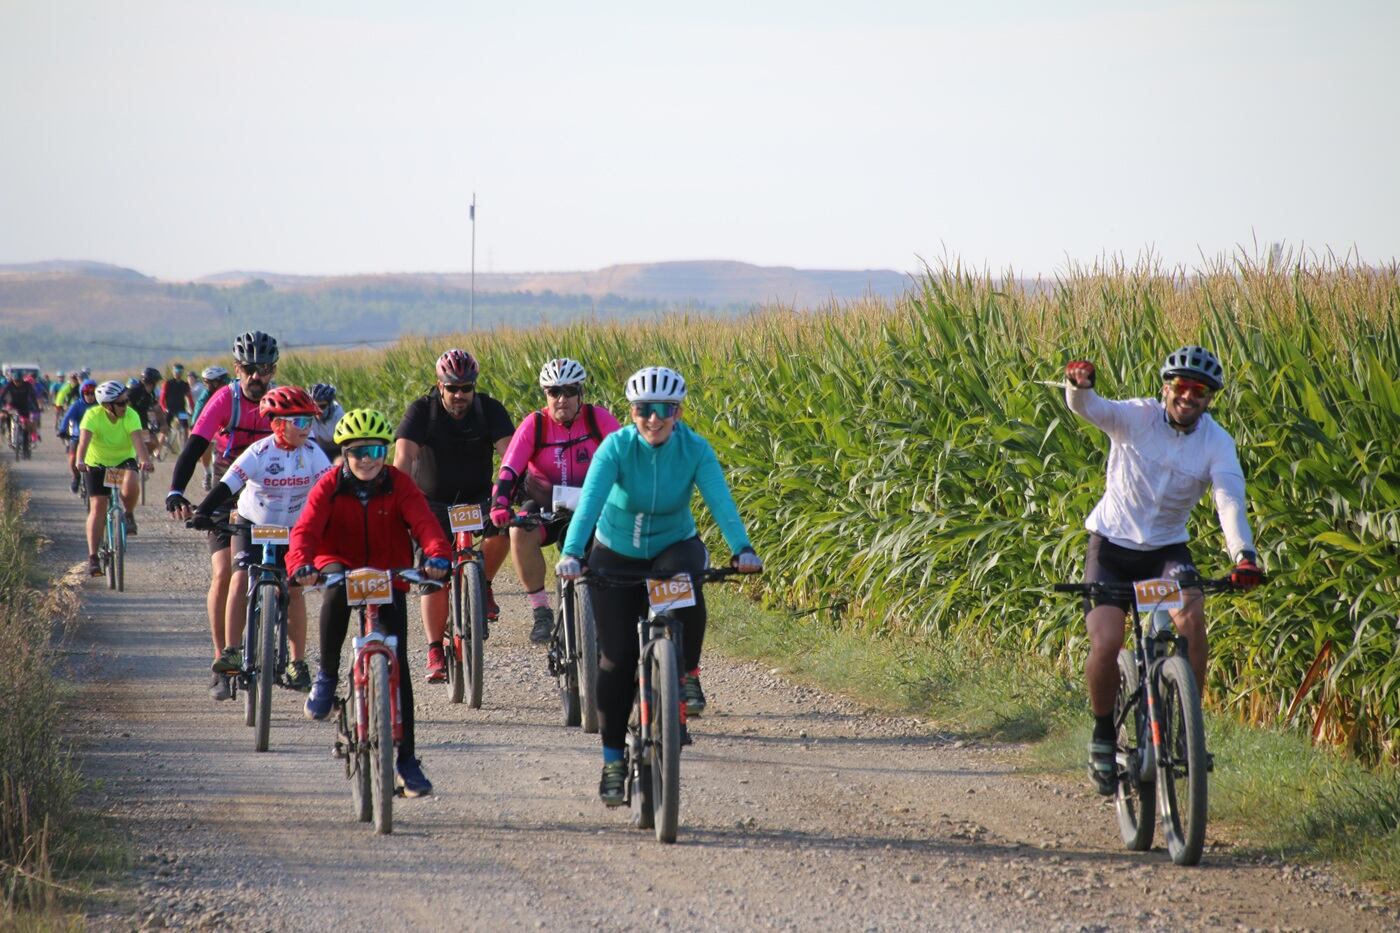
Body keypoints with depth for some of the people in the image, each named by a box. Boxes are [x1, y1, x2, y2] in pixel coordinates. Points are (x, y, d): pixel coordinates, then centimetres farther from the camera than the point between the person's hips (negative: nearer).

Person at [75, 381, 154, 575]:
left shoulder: (131, 416, -22)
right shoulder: (93, 416, -23)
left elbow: (138, 439, -36)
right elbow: (84, 440, -36)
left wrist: (145, 460, -55)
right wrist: (80, 461, -56)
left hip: (125, 460, 0)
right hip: (98, 464, 0)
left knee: (130, 485, -33)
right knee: (97, 507, -11)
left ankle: (129, 515, -2)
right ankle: (93, 557, -7)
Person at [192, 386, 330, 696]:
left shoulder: (312, 453, -12)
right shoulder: (260, 452, -19)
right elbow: (228, 484, -27)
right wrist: (204, 511, -41)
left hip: (293, 531, 1)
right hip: (252, 525, -1)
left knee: (293, 587, -12)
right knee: (241, 578, -21)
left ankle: (298, 663, -2)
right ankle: (231, 651, -16)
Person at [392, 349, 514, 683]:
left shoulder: (489, 410, -10)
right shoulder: (422, 411, -14)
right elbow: (403, 458, -25)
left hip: (477, 500, 1)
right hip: (433, 504, -1)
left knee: (501, 532, -31)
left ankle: (482, 585, -4)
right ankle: (435, 652, -3)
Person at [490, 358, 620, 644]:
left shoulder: (599, 419, -8)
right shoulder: (535, 424, -9)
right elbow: (509, 470, -16)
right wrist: (499, 504, -34)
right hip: (546, 510, 0)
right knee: (521, 534, -31)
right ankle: (541, 612, -17)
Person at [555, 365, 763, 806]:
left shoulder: (695, 450, -18)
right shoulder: (617, 447, -21)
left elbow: (720, 501, -29)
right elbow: (590, 501, -33)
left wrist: (741, 549, -47)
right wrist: (571, 554, -49)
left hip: (673, 547, 0)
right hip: (616, 557, 0)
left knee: (684, 575, -37)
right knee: (617, 658, -6)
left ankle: (688, 675, -16)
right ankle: (613, 759, 6)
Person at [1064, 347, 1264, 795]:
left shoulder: (1217, 443, -11)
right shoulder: (1136, 418, -13)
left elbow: (1230, 500, -25)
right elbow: (1088, 408, -31)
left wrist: (1243, 555, -44)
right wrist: (1079, 386, -56)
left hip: (1167, 548, 1)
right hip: (1112, 544, -1)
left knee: (1191, 618, -27)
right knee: (1106, 643, -18)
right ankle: (1103, 733, 7)